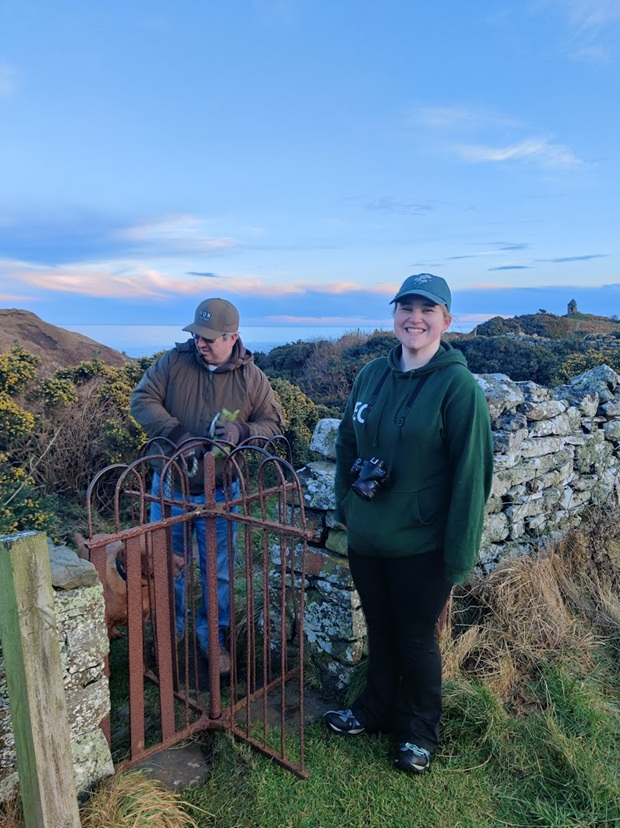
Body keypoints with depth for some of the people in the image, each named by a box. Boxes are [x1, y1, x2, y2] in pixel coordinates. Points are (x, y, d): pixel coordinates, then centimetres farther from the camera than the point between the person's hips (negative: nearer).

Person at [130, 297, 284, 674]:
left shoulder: (251, 377, -8)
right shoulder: (173, 362, -8)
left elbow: (273, 422, -4)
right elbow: (142, 400, -10)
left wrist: (241, 431, -26)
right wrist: (178, 434, -23)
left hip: (219, 491, -1)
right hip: (170, 485, 1)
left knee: (218, 570, 11)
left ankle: (214, 637, 33)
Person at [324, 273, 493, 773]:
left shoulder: (458, 386, -15)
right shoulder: (372, 375, 1)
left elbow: (471, 473, -15)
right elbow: (347, 444, 13)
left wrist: (459, 554, -15)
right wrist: (345, 506, 11)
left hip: (421, 547, -5)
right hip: (366, 540, 5)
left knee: (417, 639, 15)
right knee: (379, 632, 23)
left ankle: (418, 732, 39)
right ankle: (376, 709, 46)